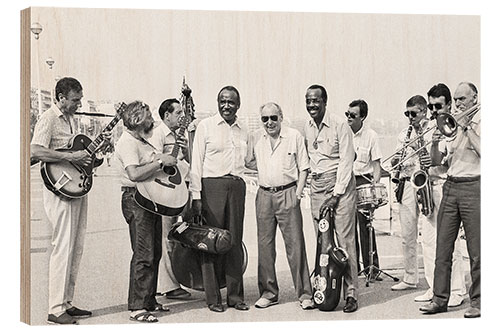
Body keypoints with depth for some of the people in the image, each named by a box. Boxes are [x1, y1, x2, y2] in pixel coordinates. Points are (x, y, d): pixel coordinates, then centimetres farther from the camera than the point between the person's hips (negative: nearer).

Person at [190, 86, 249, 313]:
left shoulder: (242, 130, 15)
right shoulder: (206, 126, 2)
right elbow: (196, 162, -2)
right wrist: (196, 196, -8)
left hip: (237, 186, 4)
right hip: (212, 185, -4)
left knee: (235, 241, 6)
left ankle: (235, 295, 13)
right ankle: (213, 298, 5)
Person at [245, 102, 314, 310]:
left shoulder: (294, 136, 1)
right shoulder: (255, 139, 9)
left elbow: (303, 167, 3)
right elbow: (248, 162, 19)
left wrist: (298, 191, -6)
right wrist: (265, 169, 5)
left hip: (288, 194, -3)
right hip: (264, 194, 3)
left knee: (295, 244, -4)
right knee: (265, 245, 6)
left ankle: (304, 294, 2)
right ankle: (269, 292, 16)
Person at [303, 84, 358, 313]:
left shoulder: (340, 125, -8)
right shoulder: (306, 128, 10)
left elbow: (346, 162, -10)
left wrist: (336, 195, -14)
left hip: (340, 185, -5)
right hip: (317, 187, 5)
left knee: (345, 239, -7)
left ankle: (350, 293, -2)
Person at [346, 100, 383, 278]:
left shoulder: (370, 136, -1)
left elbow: (376, 164, -1)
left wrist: (375, 185, -14)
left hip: (363, 180, -3)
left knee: (365, 224, -6)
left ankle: (371, 267, 1)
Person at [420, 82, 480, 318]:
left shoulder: (482, 122, 2)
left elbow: (484, 151, -15)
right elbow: (438, 160, 14)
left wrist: (466, 127, -11)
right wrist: (435, 141, -3)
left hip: (473, 187, -5)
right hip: (450, 186, 5)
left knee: (476, 249, -2)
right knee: (443, 246, 3)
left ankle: (477, 301, 7)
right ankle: (440, 298, 9)